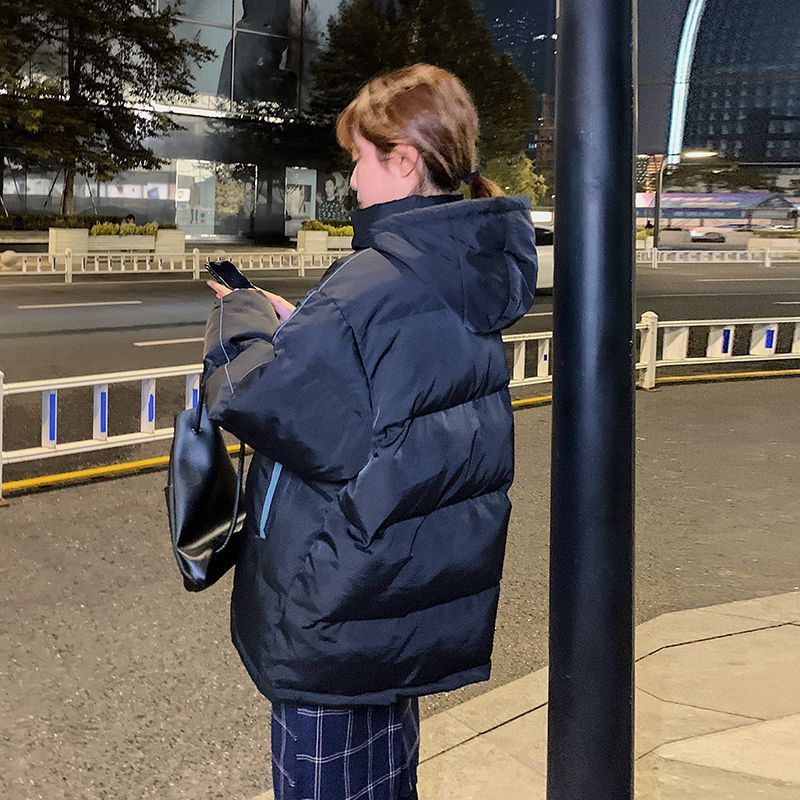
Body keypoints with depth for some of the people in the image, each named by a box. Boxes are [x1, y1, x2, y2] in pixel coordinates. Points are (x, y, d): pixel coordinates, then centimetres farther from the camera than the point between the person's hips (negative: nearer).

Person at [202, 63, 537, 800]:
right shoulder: (474, 277, 3)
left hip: (339, 618, -8)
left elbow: (259, 396, -23)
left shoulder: (370, 286, -24)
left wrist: (241, 318, -5)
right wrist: (294, 323, 4)